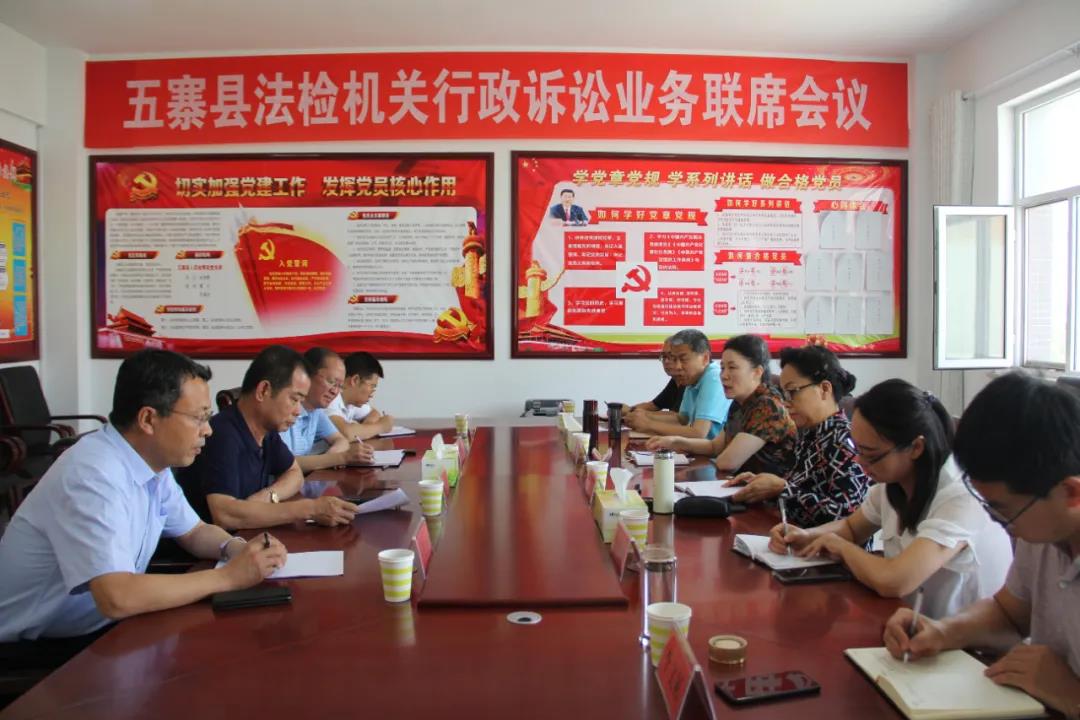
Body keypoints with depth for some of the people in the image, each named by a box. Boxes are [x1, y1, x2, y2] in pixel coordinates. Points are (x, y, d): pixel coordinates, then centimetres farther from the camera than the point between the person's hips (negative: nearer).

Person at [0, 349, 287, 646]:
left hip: (97, 628, 7)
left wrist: (237, 548, -10)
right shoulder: (94, 475, -28)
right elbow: (117, 598, -36)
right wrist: (229, 576, -26)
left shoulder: (151, 461, -1)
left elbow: (194, 532, 12)